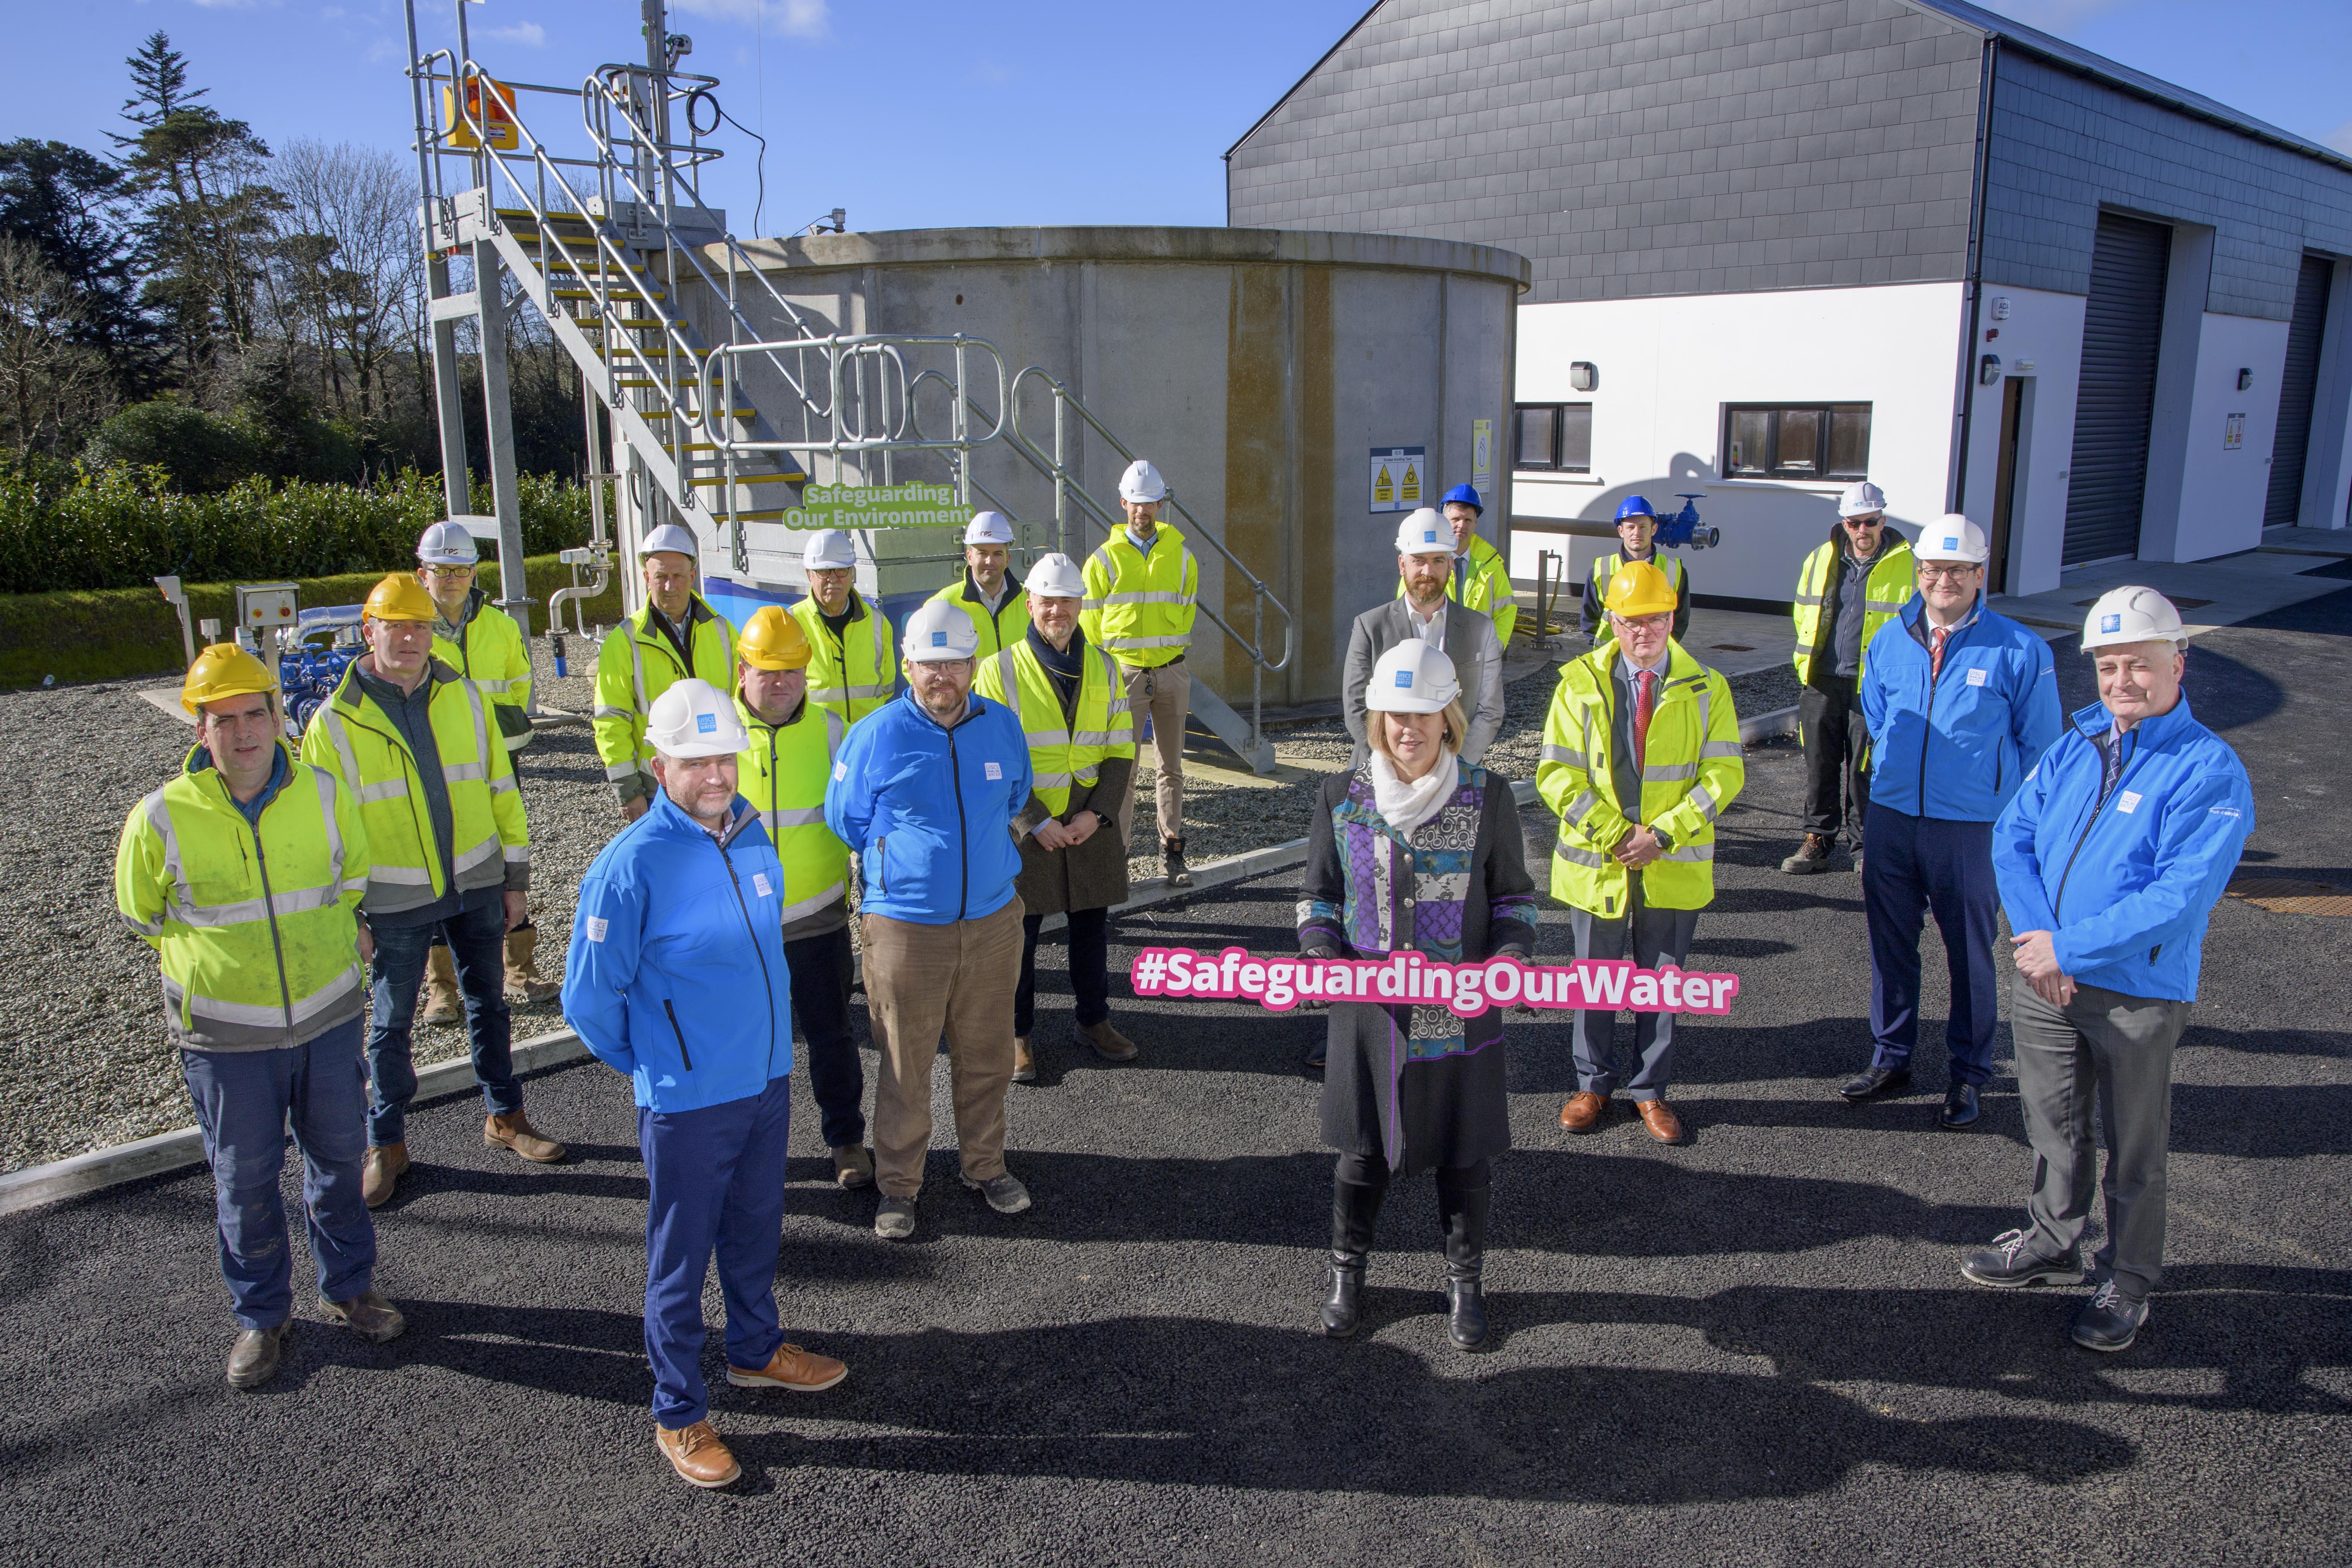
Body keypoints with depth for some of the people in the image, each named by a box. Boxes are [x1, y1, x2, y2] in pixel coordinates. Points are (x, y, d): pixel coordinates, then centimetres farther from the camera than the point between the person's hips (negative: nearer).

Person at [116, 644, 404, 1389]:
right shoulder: (162, 819, -13)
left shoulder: (325, 796, -6)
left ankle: (348, 1287, 36)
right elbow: (143, 915, 5)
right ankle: (261, 1315, 29)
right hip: (226, 1032, -2)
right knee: (244, 1180, 9)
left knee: (338, 1156, 16)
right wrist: (215, 961, 5)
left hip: (328, 1014, 2)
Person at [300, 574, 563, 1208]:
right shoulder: (336, 721, -8)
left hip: (477, 886, 3)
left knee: (488, 1003, 15)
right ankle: (386, 1144, 26)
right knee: (391, 1023, 9)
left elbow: (500, 788, 5)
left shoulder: (464, 697, 0)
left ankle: (505, 1117, 31)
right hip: (396, 900, -2)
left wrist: (515, 878, 5)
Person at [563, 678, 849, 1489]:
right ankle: (679, 1415, 28)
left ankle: (757, 1349, 47)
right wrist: (649, 1068, 1)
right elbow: (589, 997, -12)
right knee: (681, 1257, 10)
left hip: (766, 1080, 6)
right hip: (686, 1101, -6)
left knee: (756, 1231, 24)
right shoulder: (631, 864, -20)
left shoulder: (751, 835, 0)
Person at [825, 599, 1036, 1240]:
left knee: (986, 1057, 15)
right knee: (905, 1066, 6)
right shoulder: (876, 735, -8)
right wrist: (908, 854, 5)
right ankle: (898, 1186, 23)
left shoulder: (1002, 727, 3)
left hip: (993, 920, 3)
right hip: (904, 928, -3)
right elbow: (845, 820, 4)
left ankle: (986, 1166, 34)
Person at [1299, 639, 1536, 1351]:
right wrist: (1325, 958, -11)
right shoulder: (1343, 798, -2)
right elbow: (1317, 896, 6)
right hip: (1369, 1012, 1)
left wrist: (1507, 960, -13)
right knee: (1363, 1147, 13)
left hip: (1461, 1011, 0)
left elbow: (1515, 897, 4)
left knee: (1463, 1151, 12)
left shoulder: (1487, 796, -5)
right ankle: (1347, 1273, 36)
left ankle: (1465, 1281, 35)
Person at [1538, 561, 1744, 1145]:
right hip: (1597, 862, 0)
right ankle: (1594, 1084, 30)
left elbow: (1725, 773, -5)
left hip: (1675, 868, 0)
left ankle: (1649, 1090, 28)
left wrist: (1663, 834, -16)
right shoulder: (1580, 682, -2)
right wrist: (1613, 833, -16)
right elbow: (1556, 773, -7)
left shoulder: (1705, 688, -1)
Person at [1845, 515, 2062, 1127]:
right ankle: (1891, 1058, 27)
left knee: (1970, 953, 8)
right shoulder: (1889, 640, 4)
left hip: (1971, 831, -3)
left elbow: (2038, 745, 1)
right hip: (1890, 820, 4)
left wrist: (2010, 816, 1)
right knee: (1890, 943, 12)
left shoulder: (2019, 651, -7)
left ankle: (1969, 1074, 23)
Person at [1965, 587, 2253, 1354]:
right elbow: (2013, 835, 2)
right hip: (2046, 977, 6)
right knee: (2053, 1123, 21)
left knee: (2134, 1148, 11)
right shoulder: (2076, 745, 4)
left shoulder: (2210, 772, -15)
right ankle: (2052, 1242, 41)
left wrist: (2070, 948, -22)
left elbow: (2180, 899, -23)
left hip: (2138, 993, -5)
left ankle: (2128, 1283, 29)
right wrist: (2033, 934, -13)